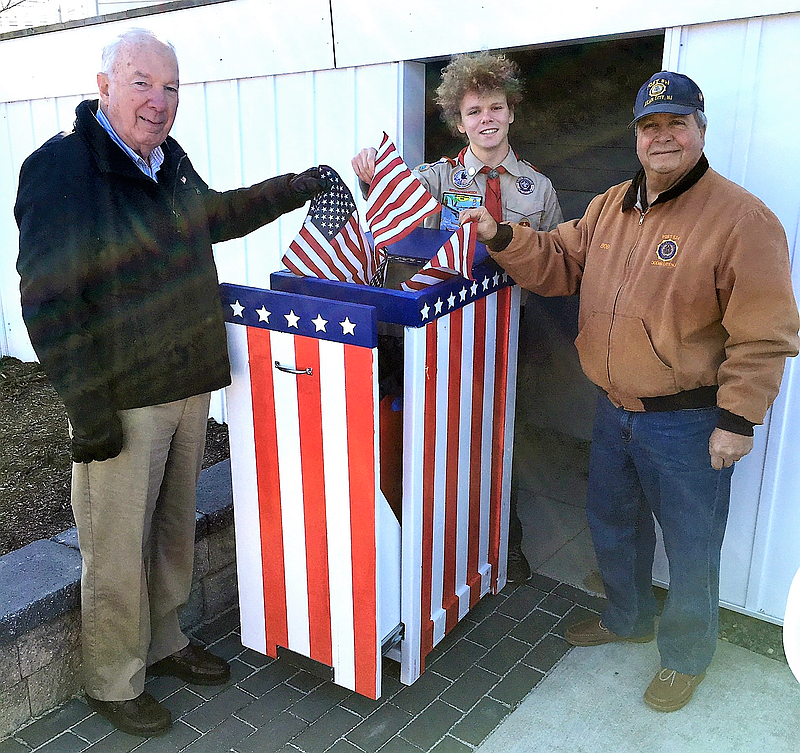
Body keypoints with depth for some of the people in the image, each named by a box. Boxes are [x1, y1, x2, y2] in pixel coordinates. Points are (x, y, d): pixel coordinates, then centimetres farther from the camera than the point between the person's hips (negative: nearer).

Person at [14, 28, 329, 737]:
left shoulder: (168, 158, 9)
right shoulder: (60, 167, -15)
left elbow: (215, 215, 30)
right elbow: (48, 301, -18)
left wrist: (296, 188, 25)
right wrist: (89, 411, -20)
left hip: (188, 386, 8)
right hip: (120, 400, -7)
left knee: (175, 529, 20)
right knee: (117, 550, 7)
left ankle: (164, 642, 42)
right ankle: (114, 681, 29)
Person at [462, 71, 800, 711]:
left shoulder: (742, 218, -16)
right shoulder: (610, 206, 6)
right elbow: (559, 263, 9)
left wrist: (737, 419, -17)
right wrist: (502, 238, -7)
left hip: (689, 422, -6)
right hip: (615, 410, 7)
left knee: (690, 545, 11)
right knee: (613, 522, 23)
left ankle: (685, 655, 36)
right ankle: (627, 617, 49)